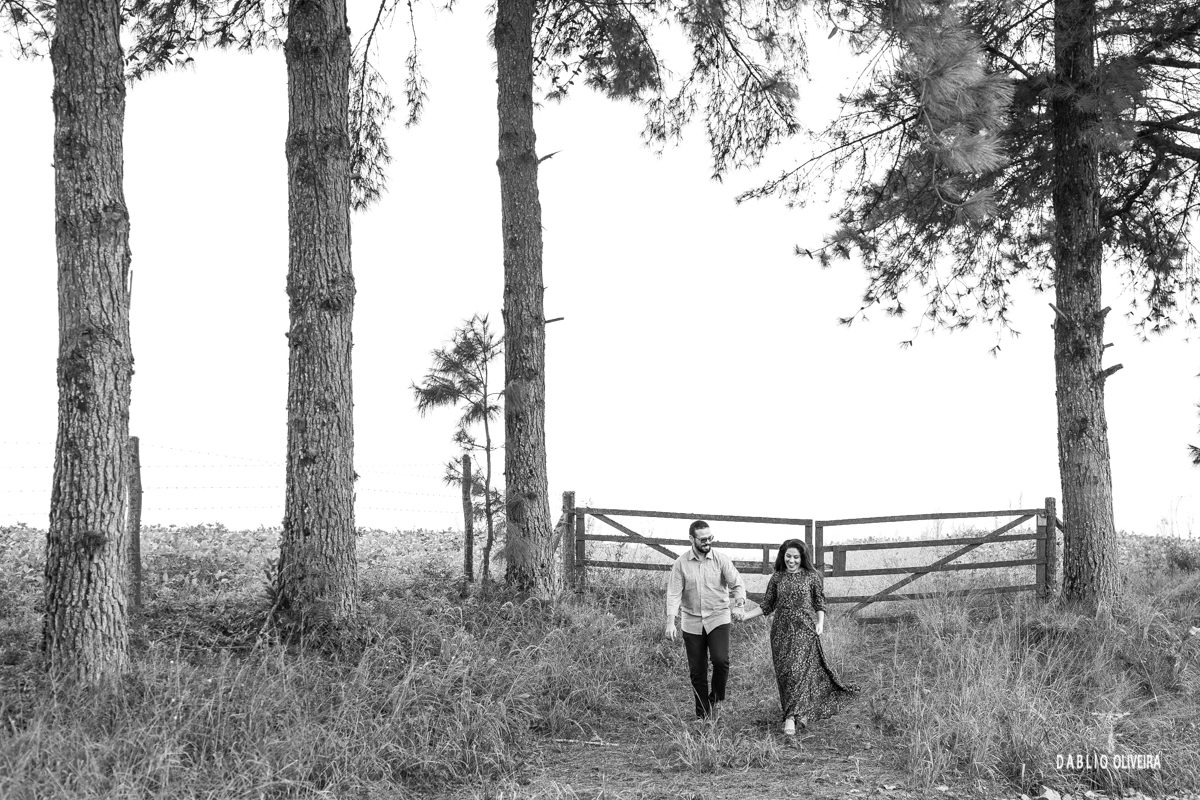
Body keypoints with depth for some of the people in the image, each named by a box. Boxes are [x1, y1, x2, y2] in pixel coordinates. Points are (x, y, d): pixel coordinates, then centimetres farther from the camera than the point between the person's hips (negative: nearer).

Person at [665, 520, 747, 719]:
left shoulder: (721, 560, -2)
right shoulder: (681, 564, -3)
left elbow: (737, 584, -6)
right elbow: (673, 593, -6)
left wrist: (739, 605, -25)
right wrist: (670, 622, -16)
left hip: (718, 618, -1)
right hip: (692, 622, 1)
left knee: (720, 659, -20)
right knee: (697, 671, 4)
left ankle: (715, 698, 6)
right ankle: (702, 714, 16)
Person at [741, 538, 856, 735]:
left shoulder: (811, 577, 2)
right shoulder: (777, 578, 8)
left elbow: (820, 604, 7)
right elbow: (766, 606, 11)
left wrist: (820, 623, -9)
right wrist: (745, 616, 0)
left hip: (805, 629, -3)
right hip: (781, 630, 3)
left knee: (797, 670, -13)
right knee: (783, 672, 1)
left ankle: (792, 716, -16)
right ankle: (803, 712, 14)